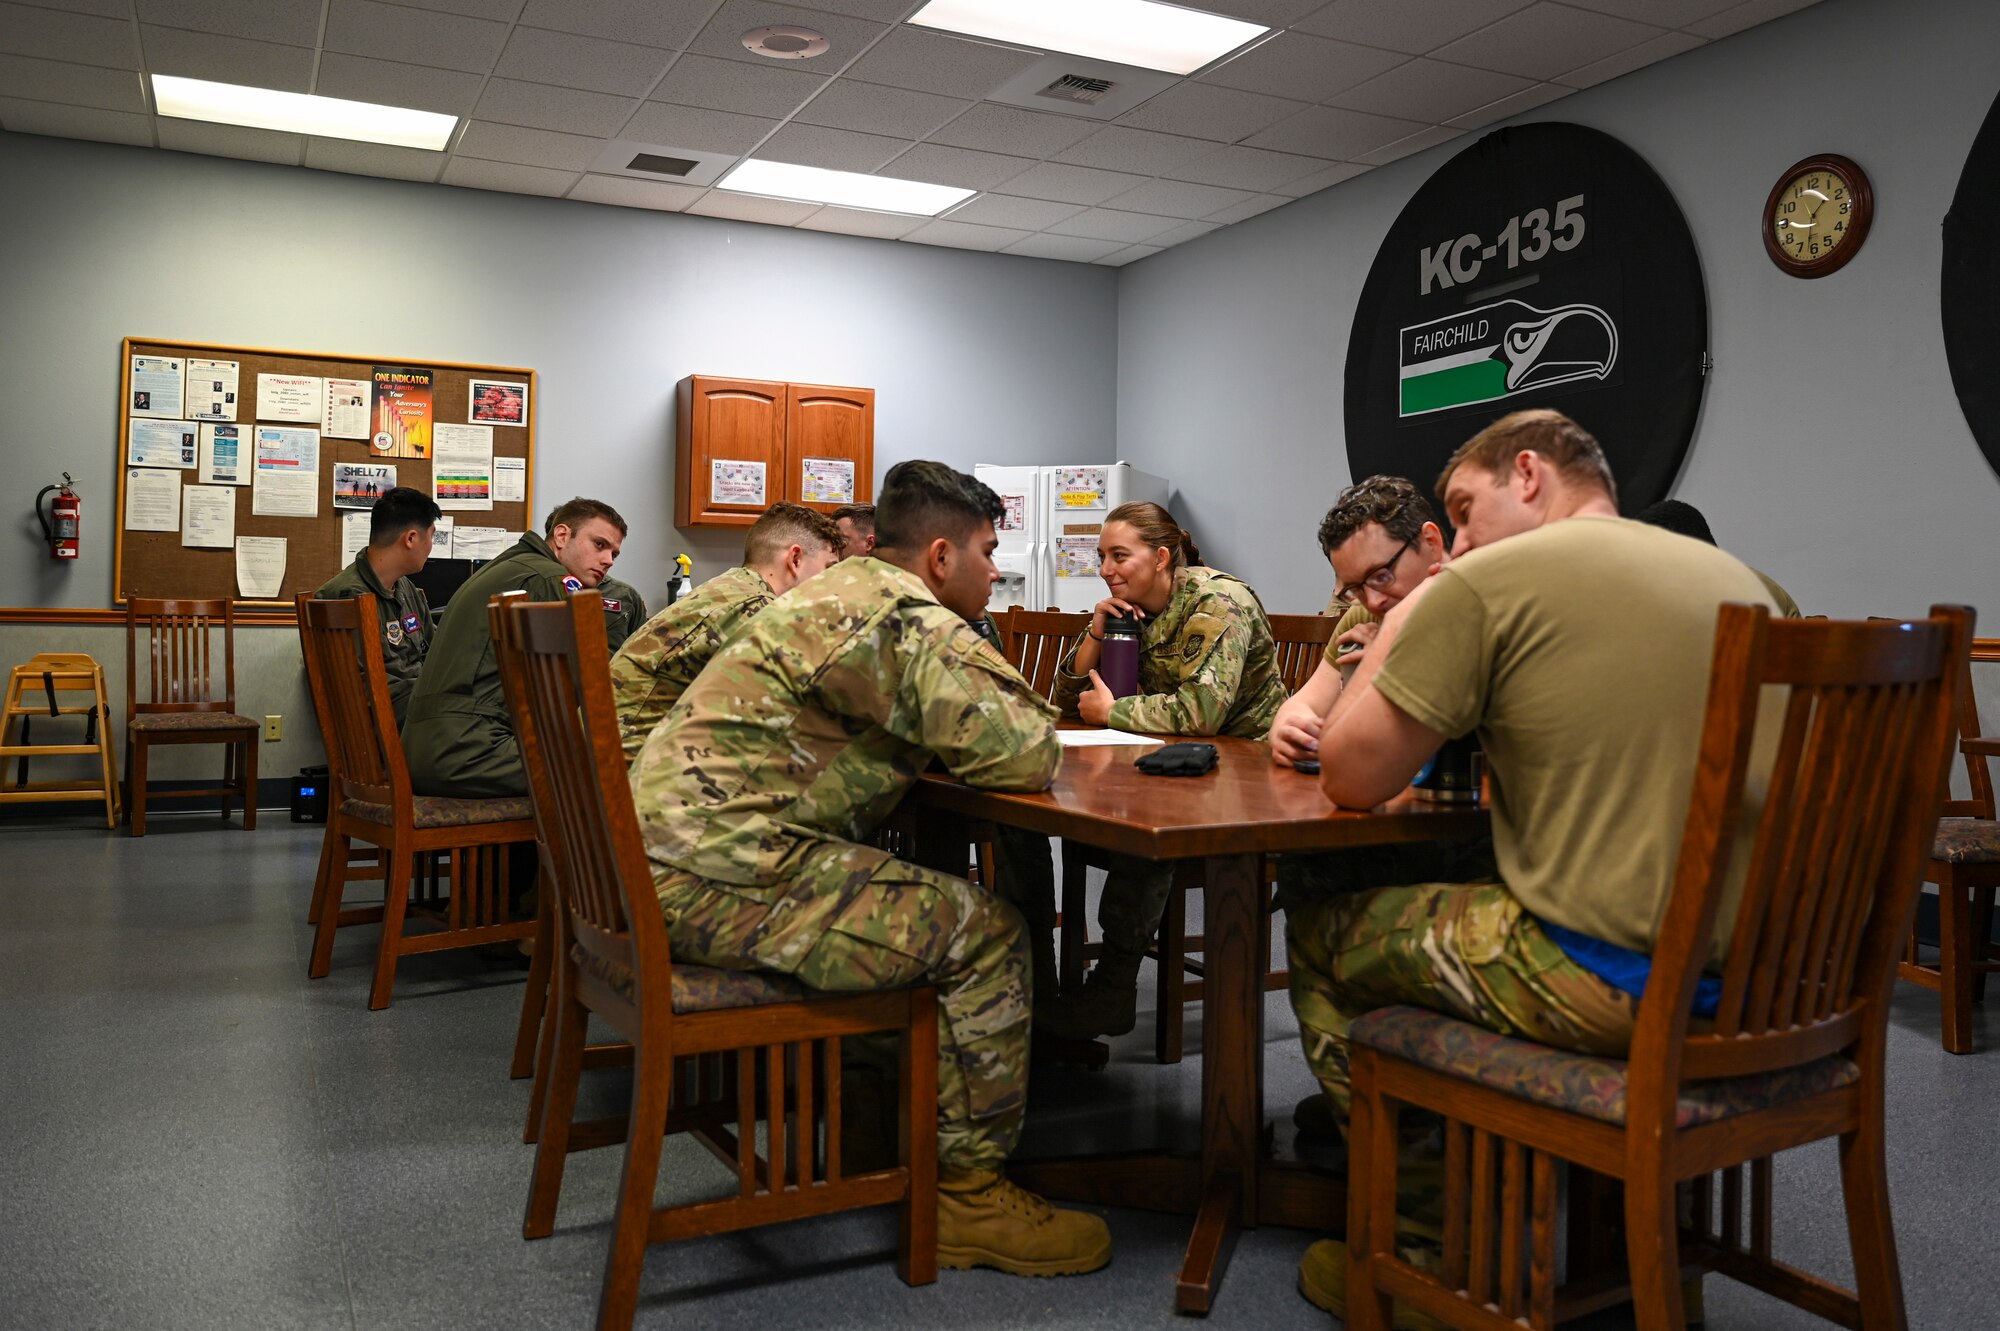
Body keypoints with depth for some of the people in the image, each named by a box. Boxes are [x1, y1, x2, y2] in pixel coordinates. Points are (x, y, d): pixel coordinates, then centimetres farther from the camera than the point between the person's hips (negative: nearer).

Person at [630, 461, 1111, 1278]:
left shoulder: (846, 592, 18)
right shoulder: (906, 621, -14)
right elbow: (1028, 755, -17)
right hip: (721, 875, -10)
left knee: (921, 891, 24)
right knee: (985, 933, -7)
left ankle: (861, 1110, 35)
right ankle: (969, 1194, 6)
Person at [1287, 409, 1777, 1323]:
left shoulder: (1487, 582, -8)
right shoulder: (1740, 579, 14)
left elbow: (1350, 779, -3)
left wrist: (1400, 624, 10)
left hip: (1615, 981, -8)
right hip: (1764, 973, 8)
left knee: (1318, 933, 14)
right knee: (1453, 906, 31)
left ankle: (1423, 1250, 23)